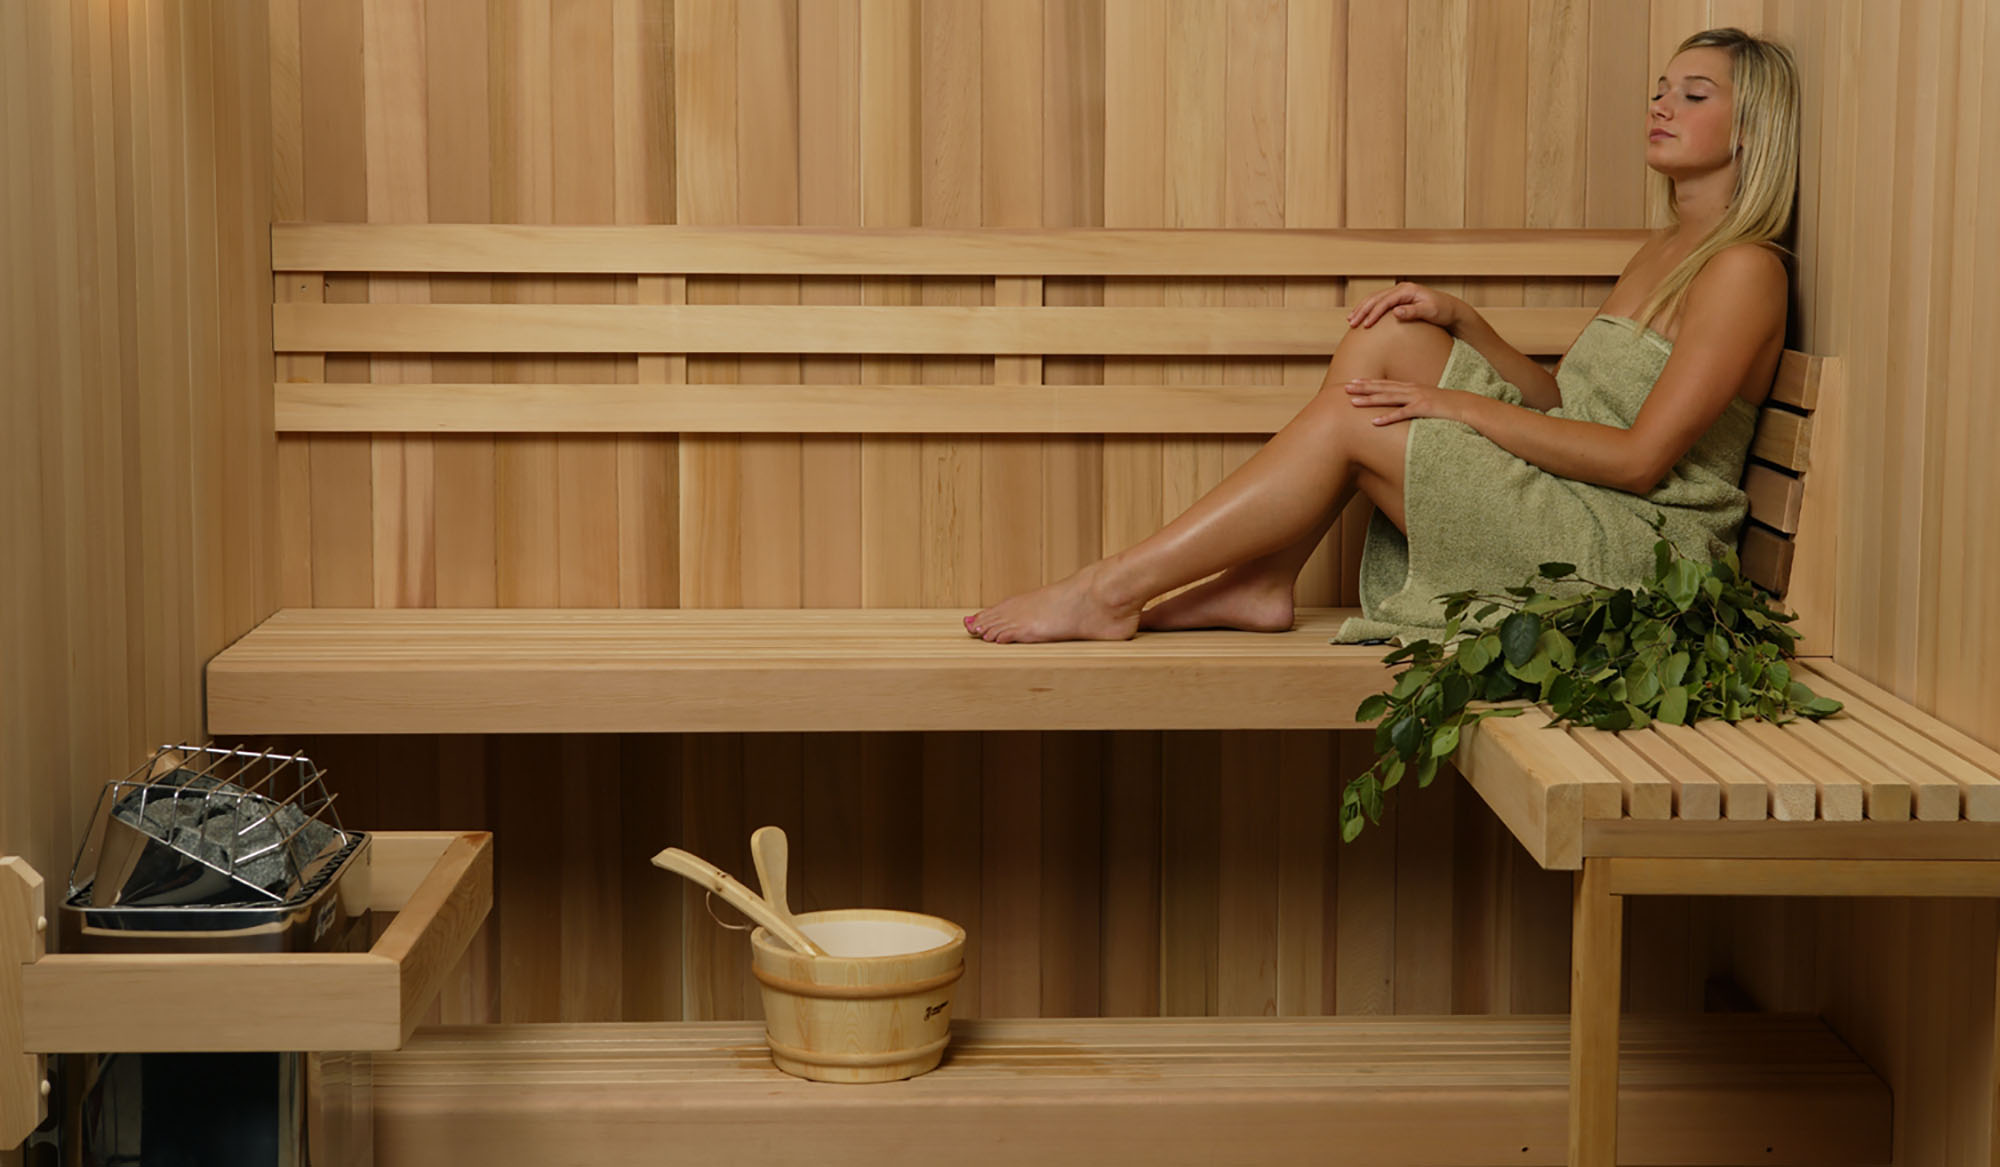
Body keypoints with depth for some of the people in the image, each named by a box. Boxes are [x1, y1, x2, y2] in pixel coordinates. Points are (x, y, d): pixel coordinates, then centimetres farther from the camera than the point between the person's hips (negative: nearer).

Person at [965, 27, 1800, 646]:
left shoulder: (1743, 270, -10)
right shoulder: (1663, 250, 20)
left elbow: (1639, 458, -18)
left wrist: (1459, 405, -16)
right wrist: (1458, 319, 4)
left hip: (1637, 549, -9)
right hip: (1558, 506, 9)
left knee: (1350, 419, -18)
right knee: (1385, 339, -6)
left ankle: (1111, 592, -14)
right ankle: (1261, 584, -7)